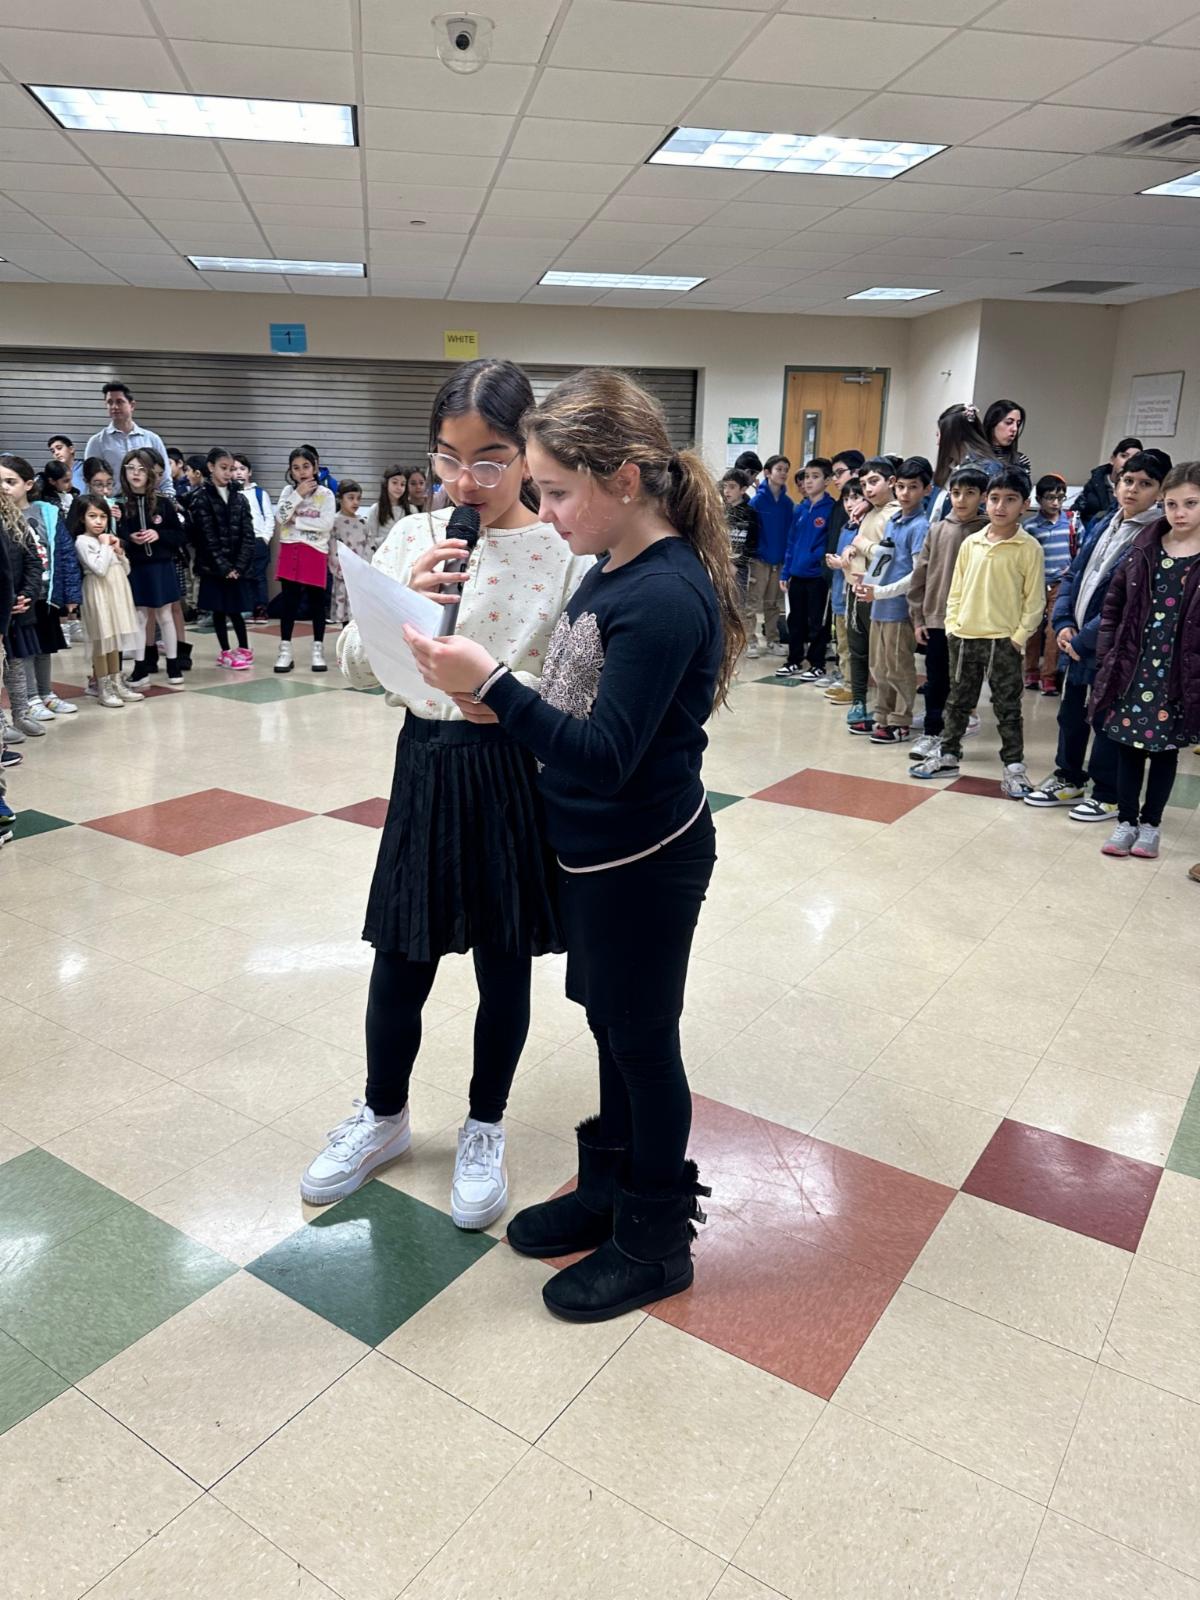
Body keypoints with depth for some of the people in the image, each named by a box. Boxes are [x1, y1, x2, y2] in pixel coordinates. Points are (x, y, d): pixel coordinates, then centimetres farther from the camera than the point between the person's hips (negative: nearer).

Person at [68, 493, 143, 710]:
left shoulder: (109, 537, 13)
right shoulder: (82, 541, -9)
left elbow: (125, 570, 13)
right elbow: (99, 569, -20)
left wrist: (119, 551, -2)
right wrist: (105, 546, -11)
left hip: (118, 592, 7)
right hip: (100, 593, -7)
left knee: (115, 638, 12)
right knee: (102, 639, -3)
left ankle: (117, 683, 19)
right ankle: (103, 689, 1)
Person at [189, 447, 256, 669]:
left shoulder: (239, 498, 8)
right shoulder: (200, 498, -3)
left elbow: (248, 536, 2)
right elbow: (207, 537, -9)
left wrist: (239, 566, -8)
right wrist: (223, 566, -13)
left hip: (237, 566, 2)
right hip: (213, 566, -2)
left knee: (235, 609, 3)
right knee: (219, 610, 4)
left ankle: (244, 649, 17)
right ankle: (226, 653, 14)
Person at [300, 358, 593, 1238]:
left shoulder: (567, 552, -9)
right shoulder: (413, 538, 0)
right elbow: (354, 665, -3)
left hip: (518, 775, -2)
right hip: (427, 764, 3)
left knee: (505, 966, 13)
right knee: (399, 961, 14)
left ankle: (485, 1128, 38)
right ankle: (384, 1115, 41)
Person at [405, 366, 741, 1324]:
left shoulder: (665, 595, -25)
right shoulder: (617, 570, 4)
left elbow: (608, 755, -27)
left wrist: (490, 684, -29)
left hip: (646, 861, -9)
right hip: (598, 848, 9)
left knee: (642, 1041, 8)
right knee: (611, 1025, 22)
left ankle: (655, 1243, 31)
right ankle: (610, 1191, 44)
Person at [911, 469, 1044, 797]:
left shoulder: (1029, 547, -6)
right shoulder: (971, 543, 6)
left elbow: (1035, 598, -5)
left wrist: (1019, 636, -10)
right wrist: (952, 625, 4)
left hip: (1003, 641, -4)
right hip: (964, 637, 4)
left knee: (1007, 707, 4)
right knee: (958, 700, 16)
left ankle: (1013, 766, 14)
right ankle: (948, 755, 28)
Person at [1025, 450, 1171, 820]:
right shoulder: (1104, 526, 9)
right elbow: (1073, 575, 12)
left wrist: (1084, 638, -17)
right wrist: (1063, 623, -3)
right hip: (1078, 641, 7)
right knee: (1071, 712, 17)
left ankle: (1108, 795, 21)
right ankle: (1068, 779, 34)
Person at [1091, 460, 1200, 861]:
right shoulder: (1144, 547, 2)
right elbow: (1114, 600, 8)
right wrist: (1109, 649, 1)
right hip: (1133, 665, 2)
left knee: (1165, 749, 10)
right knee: (1128, 746, 8)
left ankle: (1150, 823, 22)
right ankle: (1126, 820, 21)